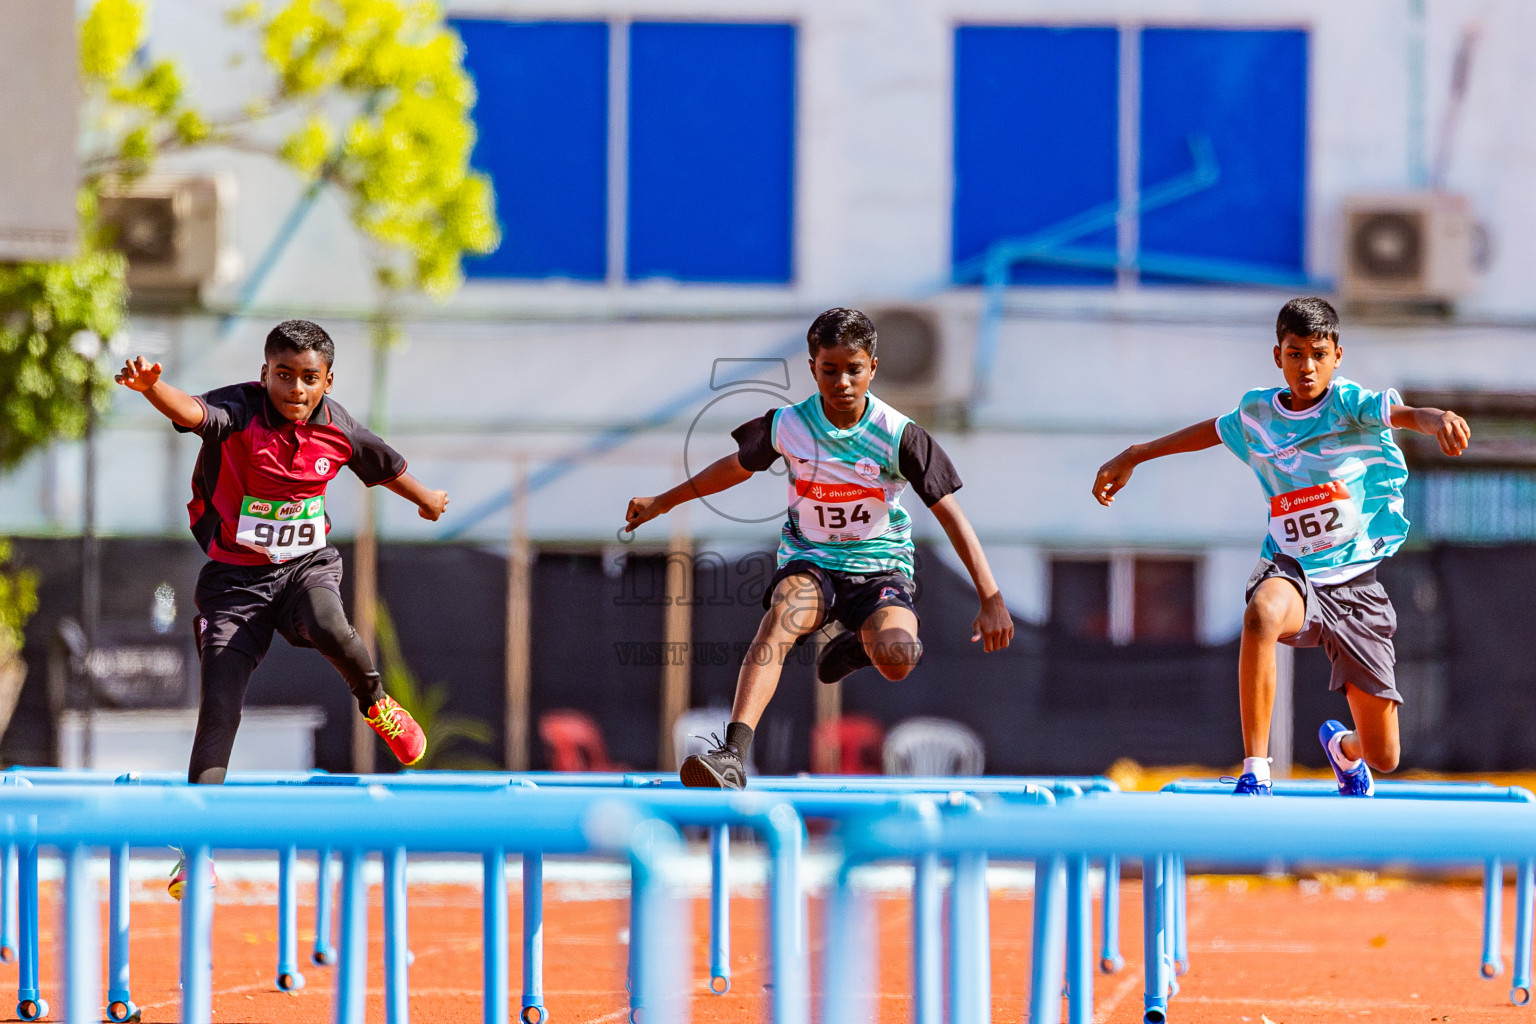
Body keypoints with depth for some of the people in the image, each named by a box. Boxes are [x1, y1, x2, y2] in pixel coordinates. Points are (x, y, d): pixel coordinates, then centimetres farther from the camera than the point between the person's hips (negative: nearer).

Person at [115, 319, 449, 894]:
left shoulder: (338, 430, -4)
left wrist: (428, 500, 36)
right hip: (234, 579, -1)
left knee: (328, 628, -33)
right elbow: (191, 411, -38)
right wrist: (151, 387, -61)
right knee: (219, 708, -9)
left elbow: (388, 467, 18)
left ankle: (374, 702, 0)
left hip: (306, 566, 1)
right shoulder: (240, 410, -15)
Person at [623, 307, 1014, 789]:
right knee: (782, 615, -36)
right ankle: (732, 755, -50)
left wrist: (991, 601, -15)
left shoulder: (899, 436, -13)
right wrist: (663, 502, 24)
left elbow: (952, 517, -10)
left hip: (880, 564, -1)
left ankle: (860, 642, 8)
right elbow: (738, 466, 15)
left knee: (896, 660, -33)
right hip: (810, 561, 1)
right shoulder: (786, 425, -7)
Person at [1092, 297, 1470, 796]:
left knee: (1382, 756, 4)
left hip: (1354, 583, -1)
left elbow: (1403, 413, -28)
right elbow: (1211, 430, 25)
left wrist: (1436, 418, -51)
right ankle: (1255, 773, -35)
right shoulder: (1257, 413, 3)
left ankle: (1342, 746, 46)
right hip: (1292, 574, 1)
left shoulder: (1349, 403, -7)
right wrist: (1132, 456, 31)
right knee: (1261, 615, -41)